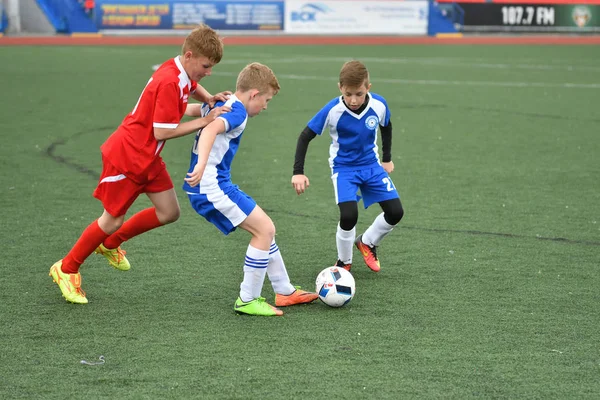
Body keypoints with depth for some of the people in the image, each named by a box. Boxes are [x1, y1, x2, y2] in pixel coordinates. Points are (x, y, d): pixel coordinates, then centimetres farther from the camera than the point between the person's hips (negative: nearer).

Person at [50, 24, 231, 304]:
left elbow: (191, 87, 26)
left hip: (148, 158, 9)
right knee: (113, 220, 2)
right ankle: (66, 269, 20)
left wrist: (210, 100, 5)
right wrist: (204, 121, -23)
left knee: (169, 213, 8)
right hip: (126, 157, -9)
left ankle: (111, 244, 27)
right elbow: (162, 132, -27)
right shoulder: (169, 83, -28)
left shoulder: (180, 72, 0)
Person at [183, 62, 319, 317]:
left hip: (217, 185, 10)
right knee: (265, 229, -9)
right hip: (211, 187, -10)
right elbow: (211, 129, -35)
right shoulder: (237, 113, -15)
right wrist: (202, 165, -48)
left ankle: (285, 292, 23)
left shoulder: (219, 104, 14)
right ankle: (247, 300, -1)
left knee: (264, 228, 15)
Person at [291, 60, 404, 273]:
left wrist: (387, 159, 15)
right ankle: (344, 262, 4)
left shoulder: (379, 105, -16)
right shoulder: (332, 111, -25)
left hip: (372, 165, 3)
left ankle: (367, 242, 24)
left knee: (395, 212, -5)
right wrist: (298, 172, -20)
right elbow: (305, 136, -15)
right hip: (344, 168, -3)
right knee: (348, 215, -23)